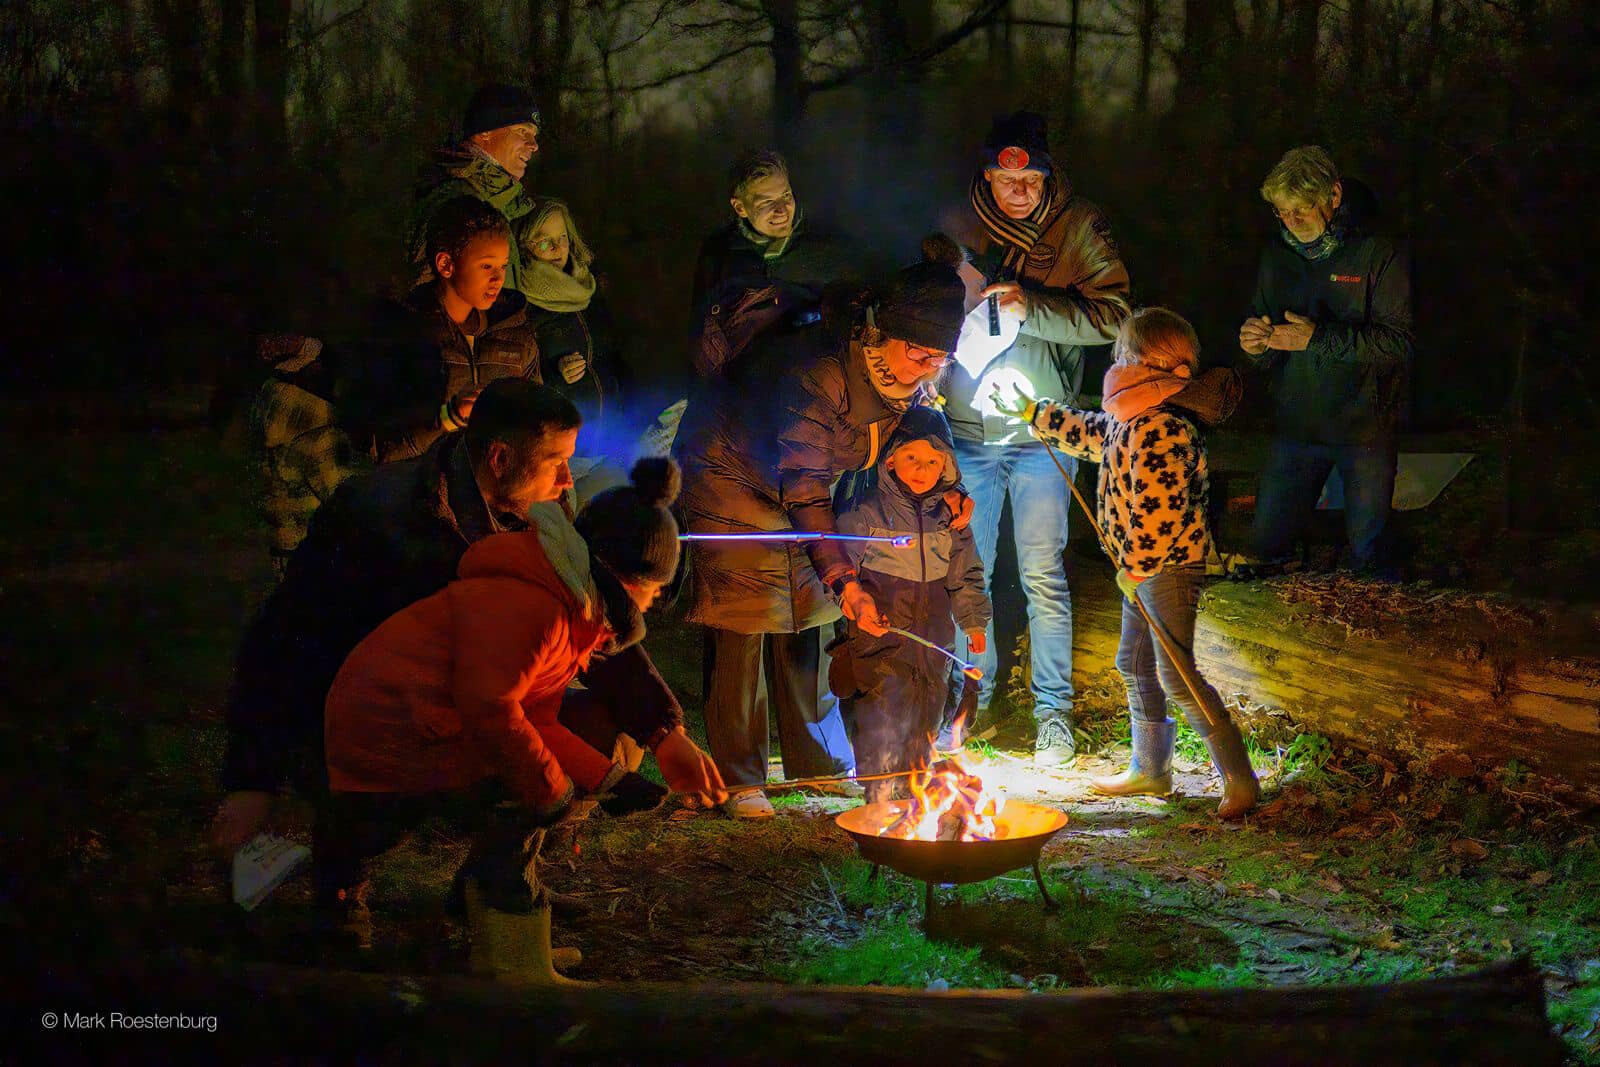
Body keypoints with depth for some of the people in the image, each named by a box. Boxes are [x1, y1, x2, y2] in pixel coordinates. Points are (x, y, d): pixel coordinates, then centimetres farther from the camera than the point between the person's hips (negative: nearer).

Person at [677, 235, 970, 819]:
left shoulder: (913, 381, -16)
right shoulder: (820, 375, -38)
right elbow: (804, 489, -37)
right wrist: (843, 578, -44)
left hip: (799, 481, 7)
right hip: (731, 470, -7)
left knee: (805, 617, 7)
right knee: (742, 622, -11)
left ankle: (817, 762, 18)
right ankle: (737, 779, -6)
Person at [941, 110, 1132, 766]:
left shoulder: (1079, 228, -2)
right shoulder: (959, 228, 5)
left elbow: (1113, 315, -11)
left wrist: (1030, 307, -21)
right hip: (966, 430, 3)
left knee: (1043, 576, -1)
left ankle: (1053, 711, 9)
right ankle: (973, 692, 24)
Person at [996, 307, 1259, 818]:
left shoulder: (1163, 429, -24)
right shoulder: (1131, 419, 9)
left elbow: (1162, 511, -28)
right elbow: (1087, 433, 29)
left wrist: (1135, 564, -19)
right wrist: (1032, 413, 32)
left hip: (1169, 566, -11)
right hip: (1143, 568, 11)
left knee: (1175, 676, -11)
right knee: (1136, 666, 18)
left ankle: (1239, 779, -6)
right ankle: (1150, 769, 31)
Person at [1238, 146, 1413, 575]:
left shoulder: (1377, 255, -9)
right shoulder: (1276, 256, 8)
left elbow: (1399, 342, -17)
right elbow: (1262, 343, 14)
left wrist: (1318, 338, -23)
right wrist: (1255, 343, -11)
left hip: (1365, 427, -4)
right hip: (1296, 424, 5)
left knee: (1367, 555, 4)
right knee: (1264, 546, 7)